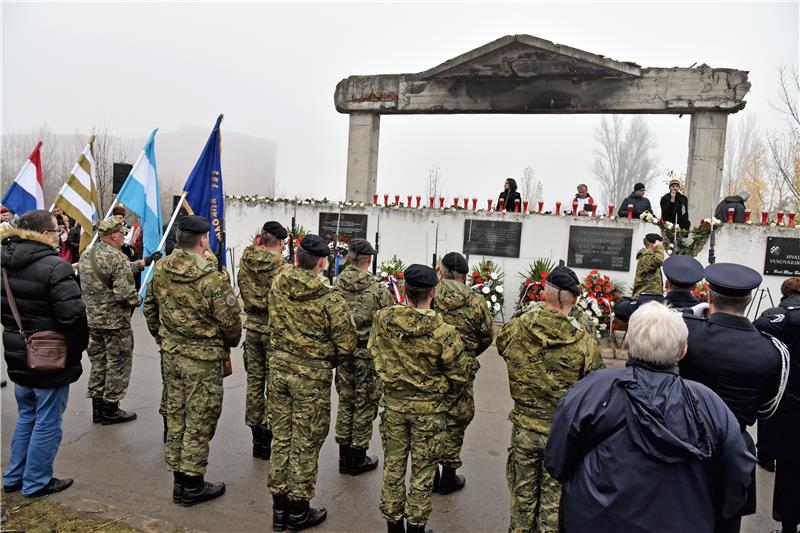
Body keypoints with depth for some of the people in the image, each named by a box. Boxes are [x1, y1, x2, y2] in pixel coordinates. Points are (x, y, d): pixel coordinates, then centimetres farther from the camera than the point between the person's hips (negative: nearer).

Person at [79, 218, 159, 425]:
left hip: (92, 320, 8)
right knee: (118, 364, 6)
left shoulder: (86, 256, 8)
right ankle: (111, 410, 14)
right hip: (115, 322, -8)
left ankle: (98, 408, 27)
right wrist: (138, 299, -5)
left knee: (98, 362, 17)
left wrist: (144, 262, 19)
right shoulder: (116, 257, -19)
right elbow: (124, 291, -25)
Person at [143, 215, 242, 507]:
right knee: (199, 422, 6)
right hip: (203, 358, -7)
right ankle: (192, 486, 18)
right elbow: (230, 320, -17)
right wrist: (231, 342, 4)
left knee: (175, 417, 17)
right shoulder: (211, 278, -22)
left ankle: (179, 480, 30)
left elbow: (150, 307, 12)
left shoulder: (160, 270, 0)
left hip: (171, 354, 7)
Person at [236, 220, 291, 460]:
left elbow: (243, 292, 9)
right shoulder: (282, 268, -20)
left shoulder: (246, 261, -2)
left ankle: (257, 440, 26)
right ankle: (268, 442, 16)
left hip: (252, 326, 6)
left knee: (254, 381, 15)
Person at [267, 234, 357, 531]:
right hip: (312, 375, -5)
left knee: (281, 437, 17)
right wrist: (327, 361, 6)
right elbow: (346, 345, -12)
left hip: (279, 367, 5)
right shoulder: (330, 298, -18)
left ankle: (279, 509, 30)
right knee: (305, 443, 9)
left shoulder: (278, 286, -3)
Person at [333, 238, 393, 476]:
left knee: (345, 402, 19)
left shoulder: (336, 284, -6)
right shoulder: (377, 289, -17)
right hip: (368, 355, -4)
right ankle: (358, 459, 23)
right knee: (364, 405, 11)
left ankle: (344, 456, 29)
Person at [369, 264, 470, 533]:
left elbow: (373, 350, 4)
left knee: (393, 463, 19)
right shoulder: (443, 331, -23)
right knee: (423, 469, 15)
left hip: (393, 402, 3)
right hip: (429, 407, -3)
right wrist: (445, 397, 7)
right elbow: (460, 374, -13)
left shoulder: (382, 319, -12)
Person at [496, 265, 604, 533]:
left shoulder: (514, 329, -14)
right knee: (554, 498, 17)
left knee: (523, 493, 20)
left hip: (524, 428, 2)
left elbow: (500, 343, 10)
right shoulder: (585, 344, -21)